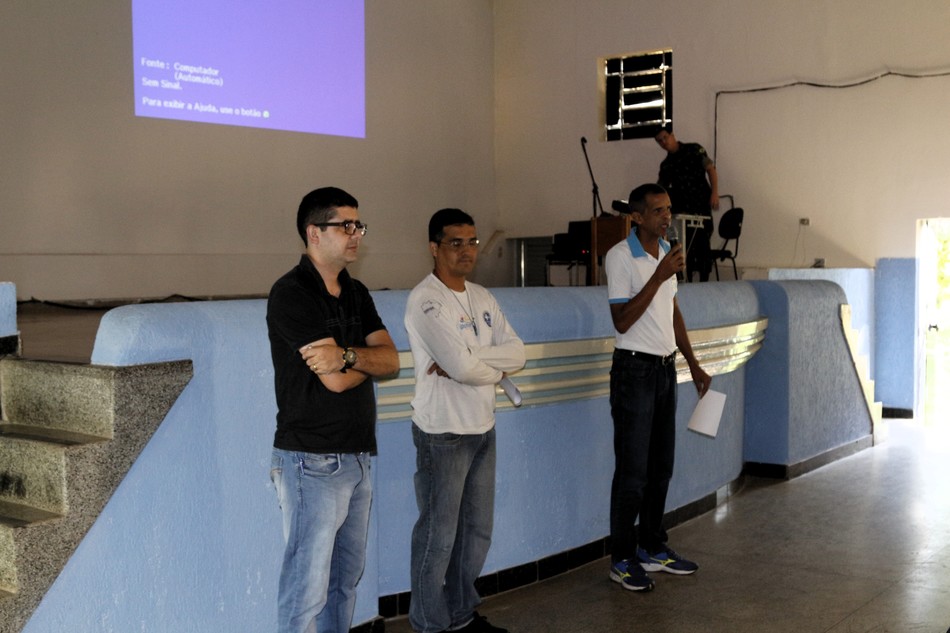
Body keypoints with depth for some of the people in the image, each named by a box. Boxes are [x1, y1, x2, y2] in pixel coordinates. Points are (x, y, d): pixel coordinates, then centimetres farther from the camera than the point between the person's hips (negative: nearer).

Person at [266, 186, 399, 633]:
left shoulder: (356, 294, 13)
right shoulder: (291, 294, -12)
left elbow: (391, 361, 1)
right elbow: (335, 380, -19)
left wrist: (348, 355, -18)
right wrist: (368, 359, 1)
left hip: (357, 457, 8)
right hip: (313, 461, -8)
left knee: (346, 579, 15)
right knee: (308, 587, -3)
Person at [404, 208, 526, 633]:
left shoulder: (482, 298, 11)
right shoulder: (426, 300, -14)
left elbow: (518, 352, 0)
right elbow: (463, 367, -24)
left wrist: (469, 360, -15)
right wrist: (497, 368, -4)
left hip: (483, 429, 8)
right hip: (443, 434, -8)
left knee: (477, 530, 17)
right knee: (438, 535, 2)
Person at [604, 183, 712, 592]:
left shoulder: (666, 253, 10)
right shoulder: (620, 256, -13)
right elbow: (622, 321, -19)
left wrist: (693, 364, 16)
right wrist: (659, 276, -23)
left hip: (665, 369, 7)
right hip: (635, 370, -7)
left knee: (661, 466, 13)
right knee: (633, 470, -2)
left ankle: (653, 548, 26)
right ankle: (622, 560, 9)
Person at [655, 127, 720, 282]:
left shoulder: (694, 150, 3)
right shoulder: (666, 165, 14)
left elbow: (711, 169, -3)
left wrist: (714, 192, -16)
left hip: (701, 207, -4)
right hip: (681, 210, 4)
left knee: (702, 245, -4)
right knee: (684, 247, 3)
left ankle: (704, 282, 0)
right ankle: (686, 282, 11)